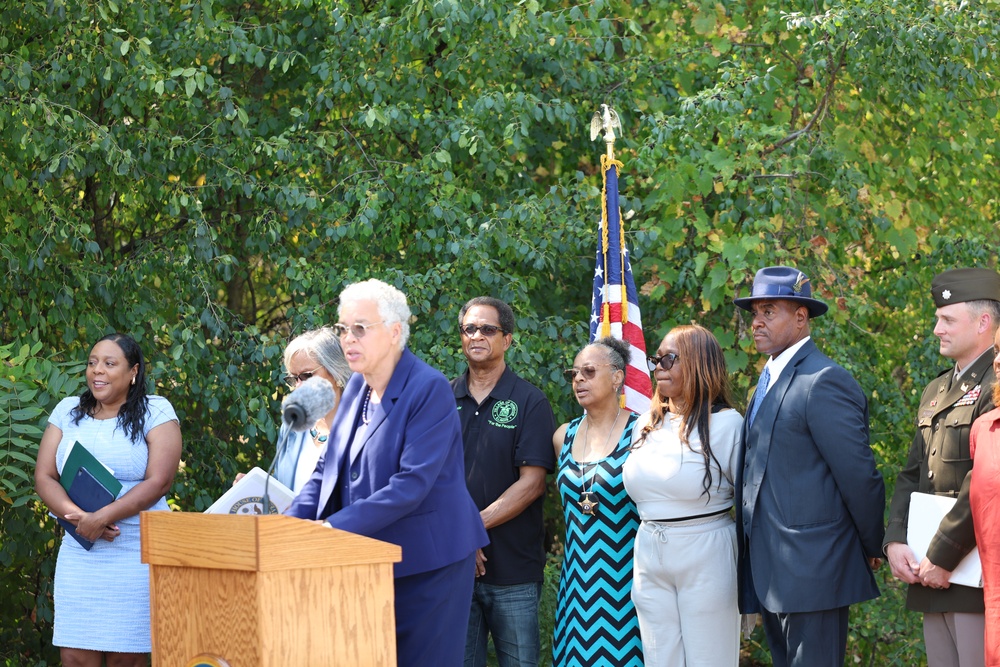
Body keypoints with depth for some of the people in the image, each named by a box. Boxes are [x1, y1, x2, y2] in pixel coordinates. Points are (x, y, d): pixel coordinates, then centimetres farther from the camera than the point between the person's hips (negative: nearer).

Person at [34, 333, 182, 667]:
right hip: (79, 552, 3)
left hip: (137, 552, -3)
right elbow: (44, 477, 5)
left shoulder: (156, 411, 0)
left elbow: (159, 481, -10)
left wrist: (102, 517, -19)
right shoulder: (68, 411, 12)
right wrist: (76, 515, -14)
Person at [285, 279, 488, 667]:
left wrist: (335, 527, -26)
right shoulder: (357, 387, 9)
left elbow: (412, 484, -23)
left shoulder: (429, 390, -15)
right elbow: (327, 470, 13)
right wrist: (290, 522, -5)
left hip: (425, 565, -7)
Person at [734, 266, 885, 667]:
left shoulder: (823, 382, -14)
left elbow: (859, 476, -14)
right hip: (768, 573, 10)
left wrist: (872, 550, -4)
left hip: (811, 570, -10)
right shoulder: (770, 380, 17)